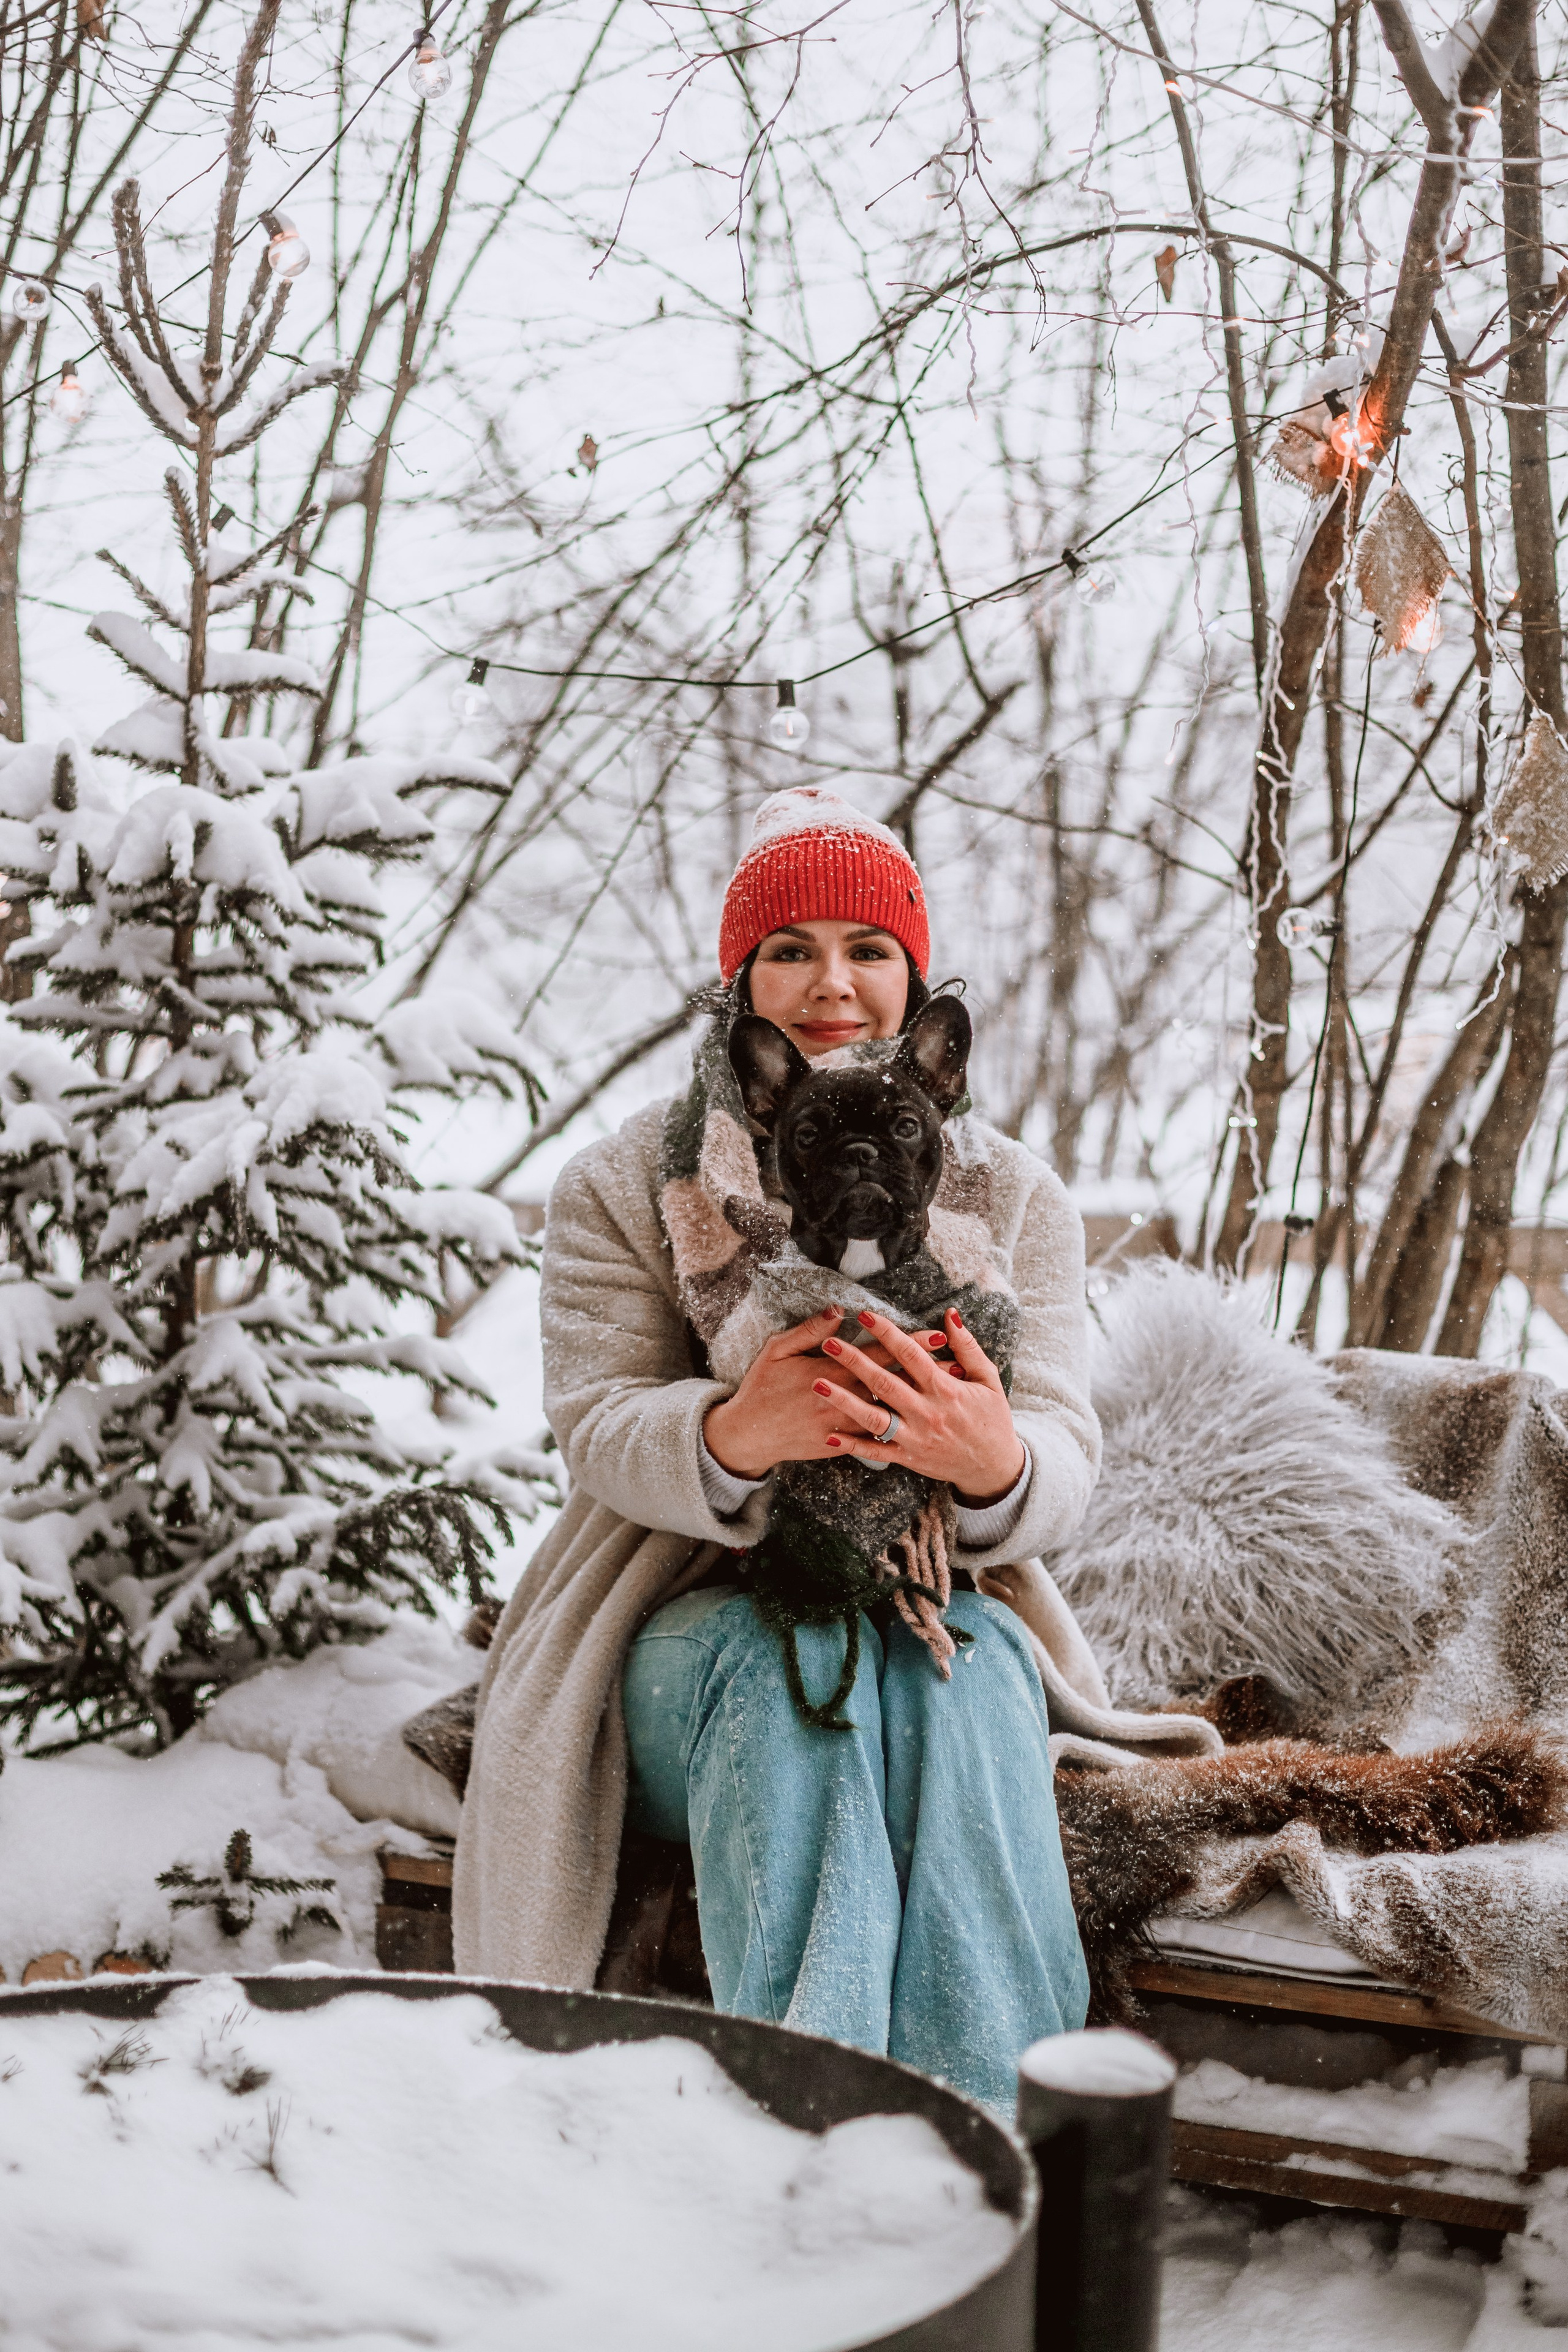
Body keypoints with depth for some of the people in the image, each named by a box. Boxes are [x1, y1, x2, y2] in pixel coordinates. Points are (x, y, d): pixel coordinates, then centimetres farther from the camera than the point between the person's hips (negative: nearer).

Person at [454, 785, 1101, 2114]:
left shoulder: (1013, 1195, 8)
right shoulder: (628, 1184, 5)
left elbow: (1066, 1458, -5)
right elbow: (598, 1425, -9)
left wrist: (994, 1460, -33)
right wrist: (732, 1436, -35)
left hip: (940, 1610, 1)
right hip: (700, 1618, -1)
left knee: (967, 1677, -33)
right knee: (795, 1670, -35)